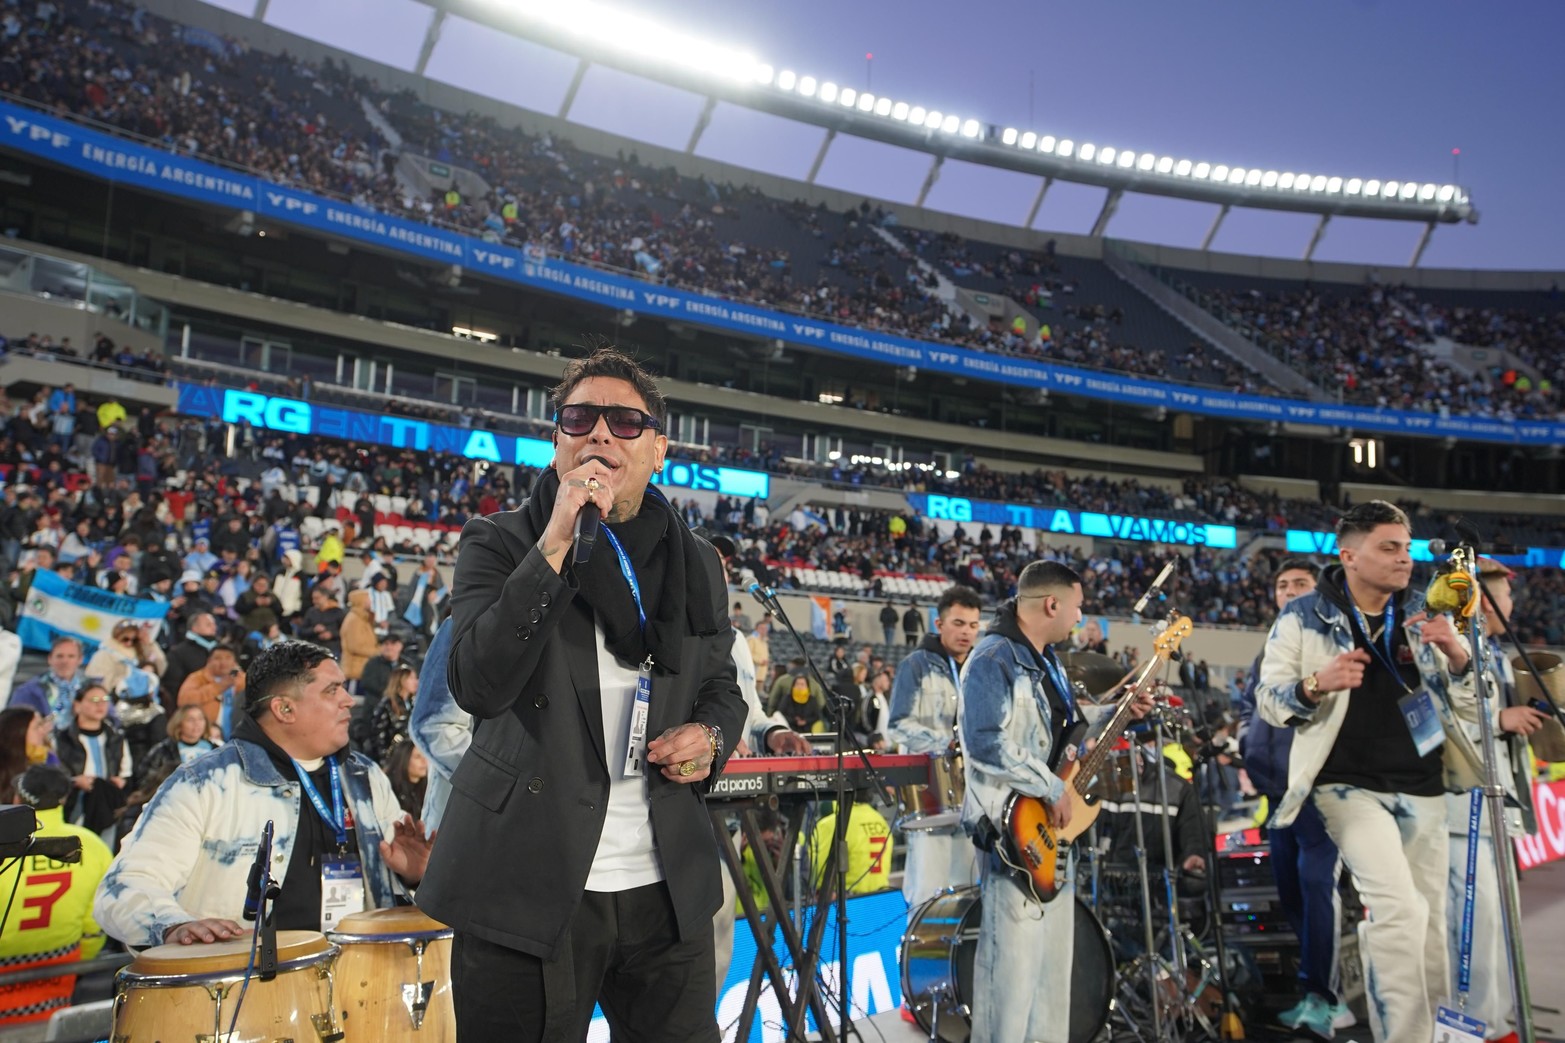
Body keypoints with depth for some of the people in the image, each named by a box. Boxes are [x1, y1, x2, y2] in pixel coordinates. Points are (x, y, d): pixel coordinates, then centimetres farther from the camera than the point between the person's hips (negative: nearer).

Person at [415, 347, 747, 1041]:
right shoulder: (499, 542, -2)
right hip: (530, 887, -3)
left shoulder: (696, 565, 10)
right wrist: (555, 544, -22)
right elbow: (478, 685, -16)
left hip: (666, 886, 4)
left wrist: (710, 735, -2)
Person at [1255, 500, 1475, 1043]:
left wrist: (1457, 658, -10)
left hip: (1423, 791, 5)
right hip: (1350, 787, -5)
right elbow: (1266, 698, -3)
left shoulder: (1423, 619, 9)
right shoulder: (1303, 616, -2)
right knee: (1399, 910, -22)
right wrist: (1316, 685, -23)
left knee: (1431, 930, 12)